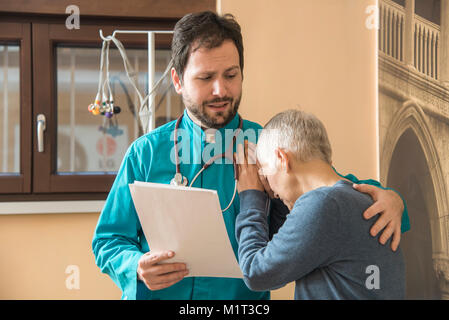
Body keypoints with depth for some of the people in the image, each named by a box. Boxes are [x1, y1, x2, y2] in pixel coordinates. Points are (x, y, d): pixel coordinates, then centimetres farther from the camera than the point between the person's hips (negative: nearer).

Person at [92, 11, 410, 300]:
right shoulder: (146, 153, 0)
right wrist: (137, 267, -18)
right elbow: (107, 241, 3)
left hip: (244, 297, 0)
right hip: (155, 294, 0)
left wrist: (389, 198, -20)